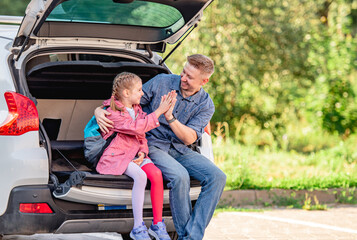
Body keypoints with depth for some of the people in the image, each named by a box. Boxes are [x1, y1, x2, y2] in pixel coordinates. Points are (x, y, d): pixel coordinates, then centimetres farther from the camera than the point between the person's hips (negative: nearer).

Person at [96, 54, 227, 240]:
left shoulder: (205, 105, -1)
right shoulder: (161, 82, -5)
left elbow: (189, 138, -12)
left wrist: (170, 118, -27)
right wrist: (100, 110, -16)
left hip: (180, 149, 4)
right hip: (153, 145, -4)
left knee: (217, 177, -19)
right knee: (180, 176, -33)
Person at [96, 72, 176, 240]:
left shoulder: (137, 109, 17)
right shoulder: (113, 113, -9)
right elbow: (137, 127, -21)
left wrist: (142, 152, -1)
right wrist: (159, 111, -18)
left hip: (136, 155, 7)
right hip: (118, 156, -7)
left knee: (156, 174, -23)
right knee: (140, 176, -34)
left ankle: (157, 224, -16)